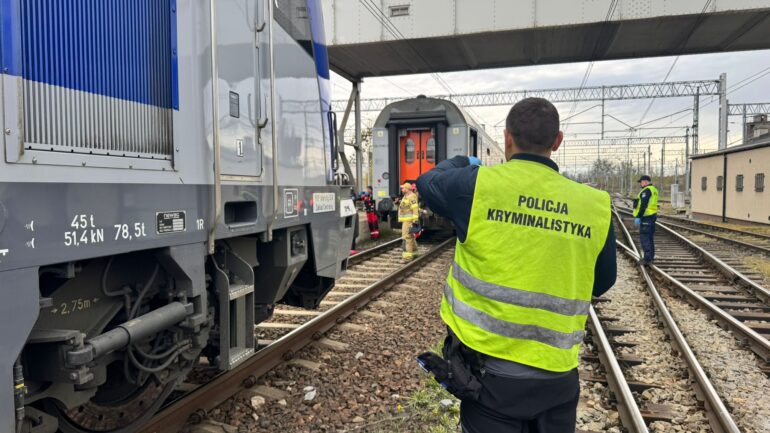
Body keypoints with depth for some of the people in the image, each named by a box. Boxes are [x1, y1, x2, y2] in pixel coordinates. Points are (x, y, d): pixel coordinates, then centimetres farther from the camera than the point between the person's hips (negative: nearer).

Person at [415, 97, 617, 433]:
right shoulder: (594, 206, -4)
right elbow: (602, 283, 10)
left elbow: (427, 182, 9)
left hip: (490, 370, -2)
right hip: (556, 375, 3)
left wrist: (462, 163, 28)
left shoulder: (479, 185, -12)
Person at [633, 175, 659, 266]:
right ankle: (651, 256, 26)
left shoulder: (646, 190, -15)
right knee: (650, 237, 17)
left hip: (646, 216, -10)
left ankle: (647, 258, -13)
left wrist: (638, 217, -20)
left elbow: (643, 205, -21)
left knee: (644, 237, -9)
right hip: (652, 215, 10)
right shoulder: (654, 190, 16)